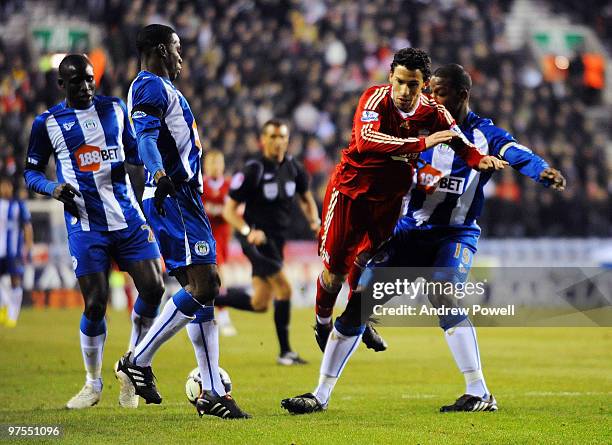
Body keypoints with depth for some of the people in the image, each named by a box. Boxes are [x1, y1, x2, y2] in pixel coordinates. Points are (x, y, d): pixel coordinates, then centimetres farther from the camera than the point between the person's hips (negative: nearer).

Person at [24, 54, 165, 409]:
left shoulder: (115, 109, 9)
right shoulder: (48, 123, 1)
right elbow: (31, 172, 7)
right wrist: (54, 188, -13)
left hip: (129, 219, 3)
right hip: (86, 225, -3)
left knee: (153, 288, -8)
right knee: (95, 304, -5)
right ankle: (93, 384, 14)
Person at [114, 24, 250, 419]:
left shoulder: (161, 88, 23)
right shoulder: (152, 86, -8)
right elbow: (146, 136, -25)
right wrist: (160, 175, -42)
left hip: (183, 199, 11)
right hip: (172, 199, -11)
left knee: (204, 289, 6)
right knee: (200, 288, -16)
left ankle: (213, 394, 5)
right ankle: (139, 361, -8)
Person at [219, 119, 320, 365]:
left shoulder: (293, 167, 4)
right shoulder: (253, 170, -13)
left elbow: (305, 197, 21)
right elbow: (229, 209, -11)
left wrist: (314, 219, 1)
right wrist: (248, 231, -27)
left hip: (277, 240, 7)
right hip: (257, 238, -7)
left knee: (260, 304, 9)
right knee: (284, 289, -17)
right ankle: (285, 352, -6)